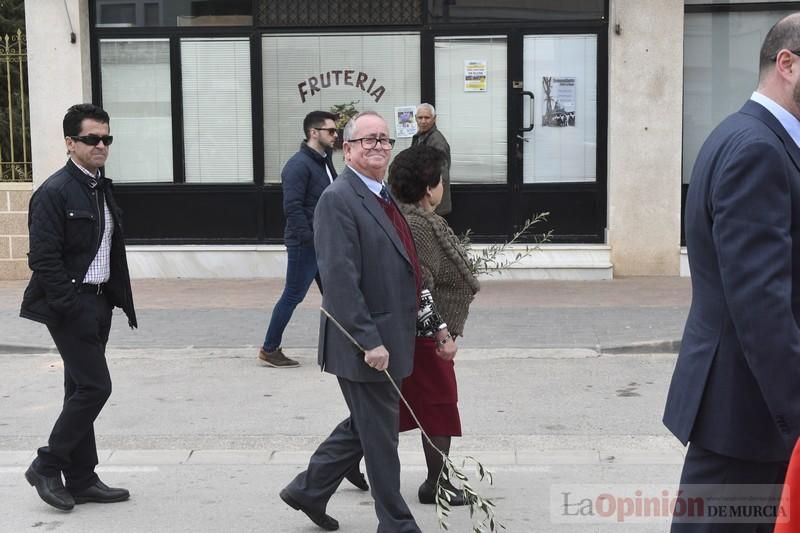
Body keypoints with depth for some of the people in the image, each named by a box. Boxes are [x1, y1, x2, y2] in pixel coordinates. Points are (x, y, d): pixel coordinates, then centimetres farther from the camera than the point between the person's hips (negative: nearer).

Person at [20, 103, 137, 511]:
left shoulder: (101, 188, 13)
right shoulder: (54, 193, -13)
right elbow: (44, 259, -18)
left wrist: (116, 299, 10)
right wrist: (72, 309, -20)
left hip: (98, 303, 9)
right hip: (72, 305, -9)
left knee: (83, 390, 12)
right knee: (95, 386, -10)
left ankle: (81, 479, 20)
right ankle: (47, 466, 6)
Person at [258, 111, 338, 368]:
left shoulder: (324, 162, 14)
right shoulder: (299, 164, -15)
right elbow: (292, 207, -22)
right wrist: (311, 239, -22)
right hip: (305, 244, -9)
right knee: (293, 295, -2)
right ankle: (269, 349, 9)